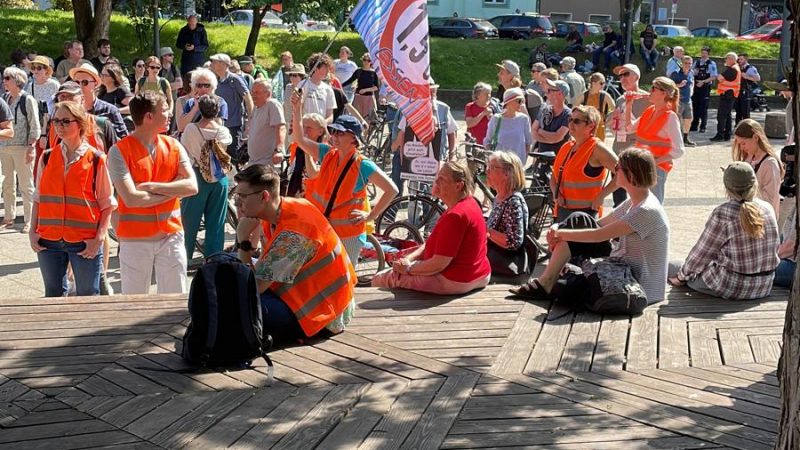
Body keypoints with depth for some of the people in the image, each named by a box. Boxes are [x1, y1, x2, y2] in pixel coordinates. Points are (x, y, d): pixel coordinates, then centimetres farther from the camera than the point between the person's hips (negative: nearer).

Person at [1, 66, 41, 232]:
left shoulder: (28, 100, -7)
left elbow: (35, 128, -8)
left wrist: (31, 148, -14)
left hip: (22, 148, -6)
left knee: (26, 185, 0)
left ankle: (28, 220, 5)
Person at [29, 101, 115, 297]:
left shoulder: (96, 160, -4)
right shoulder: (47, 158, 7)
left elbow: (107, 204, -2)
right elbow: (38, 198, 13)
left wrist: (99, 238, -11)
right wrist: (32, 231, 3)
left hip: (85, 243, -3)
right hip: (48, 240, 3)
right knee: (53, 295, 12)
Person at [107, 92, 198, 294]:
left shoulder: (173, 146, 5)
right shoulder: (119, 151, -9)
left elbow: (192, 186, -6)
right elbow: (131, 199, -19)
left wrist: (152, 186, -16)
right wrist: (173, 190, -10)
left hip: (172, 235, 3)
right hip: (135, 239, -3)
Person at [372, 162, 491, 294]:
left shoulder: (455, 216, -26)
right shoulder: (468, 203, 9)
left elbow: (438, 264, -25)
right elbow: (432, 244, 13)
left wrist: (408, 268, -9)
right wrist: (409, 258, -1)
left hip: (455, 282, -11)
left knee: (380, 279, -4)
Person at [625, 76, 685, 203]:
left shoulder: (670, 117, -15)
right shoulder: (649, 111, 7)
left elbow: (678, 150, -18)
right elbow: (631, 126, 24)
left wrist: (655, 162, -22)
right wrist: (629, 105, 13)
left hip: (657, 168, -8)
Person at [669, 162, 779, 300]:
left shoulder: (723, 213, -20)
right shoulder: (767, 208, -4)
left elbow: (702, 251, -12)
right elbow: (775, 246, 8)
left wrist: (682, 276, 4)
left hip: (732, 288, -7)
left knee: (672, 266, 9)